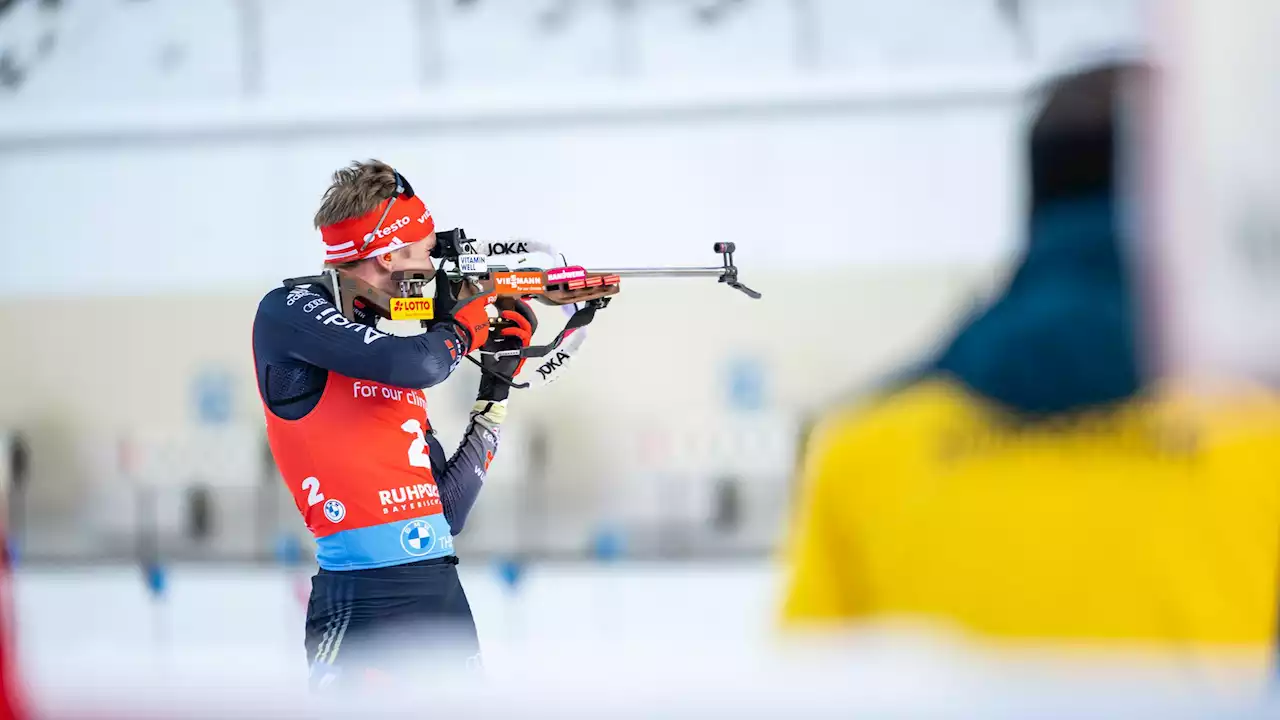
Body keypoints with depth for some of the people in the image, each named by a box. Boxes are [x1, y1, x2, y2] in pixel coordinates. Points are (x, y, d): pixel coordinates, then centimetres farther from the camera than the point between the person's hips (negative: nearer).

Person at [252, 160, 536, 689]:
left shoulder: (382, 341, 19)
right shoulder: (290, 312, -1)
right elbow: (415, 364, -19)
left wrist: (495, 393, 20)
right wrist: (461, 326, 3)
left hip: (442, 591, 8)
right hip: (364, 602, -8)